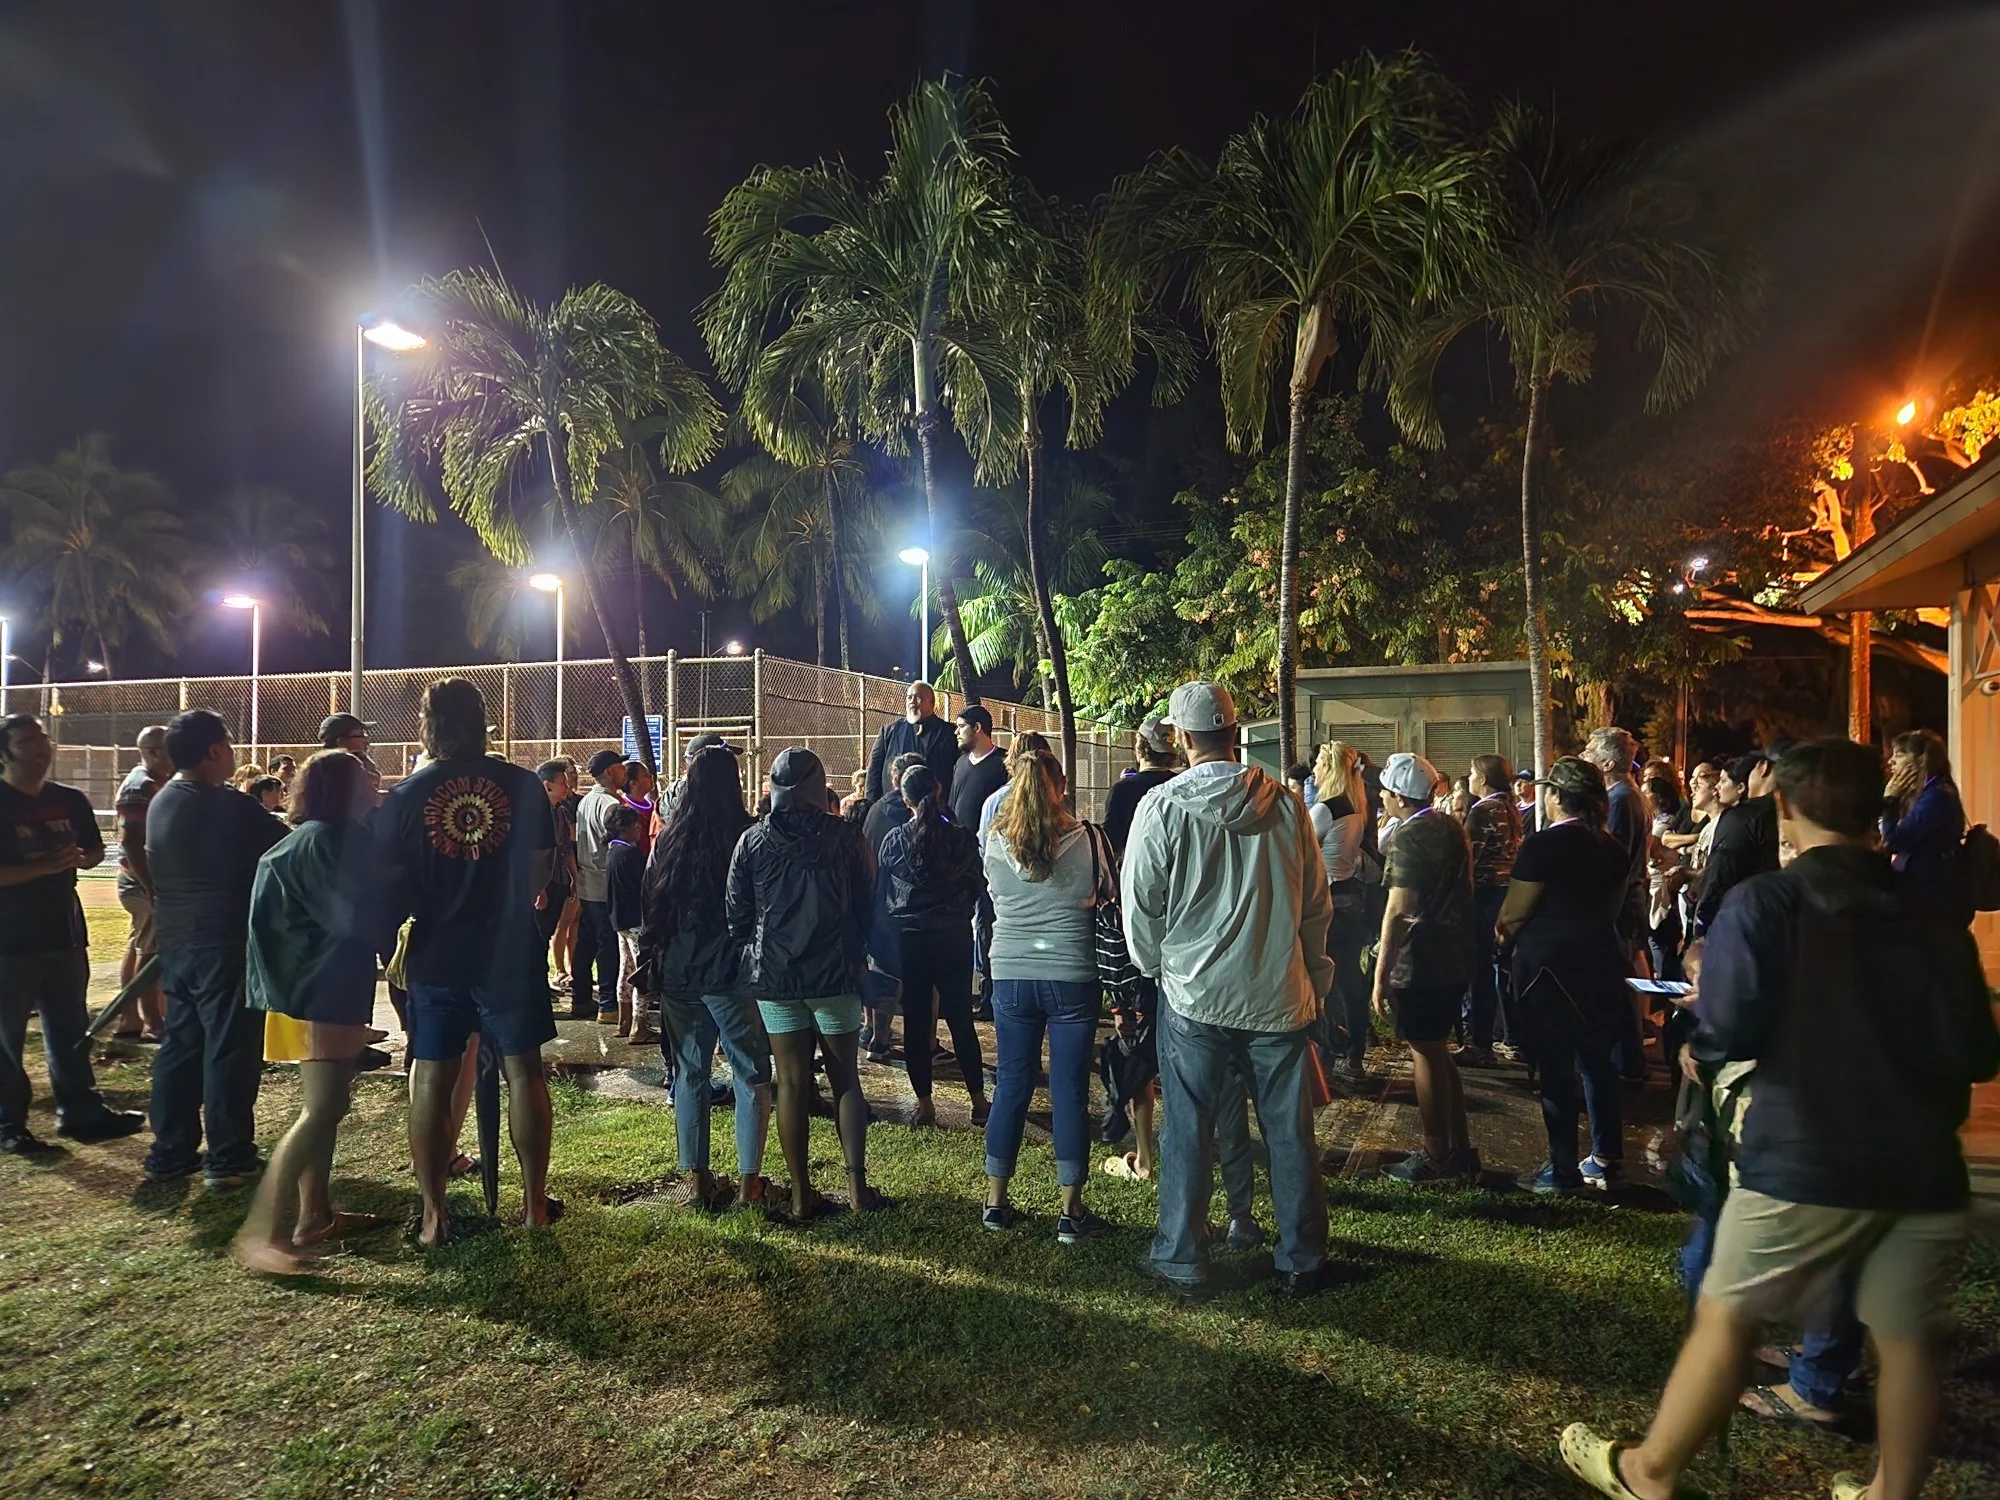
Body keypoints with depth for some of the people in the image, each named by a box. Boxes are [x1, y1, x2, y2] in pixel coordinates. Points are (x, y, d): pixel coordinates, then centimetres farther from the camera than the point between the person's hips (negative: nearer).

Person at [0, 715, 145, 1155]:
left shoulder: (70, 800, 6)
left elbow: (96, 850, 14)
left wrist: (79, 857, -7)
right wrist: (43, 866, -26)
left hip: (65, 932, 6)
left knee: (70, 1027, 13)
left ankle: (80, 1111, 23)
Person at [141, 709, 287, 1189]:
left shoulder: (161, 802, 10)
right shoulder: (229, 806, -16)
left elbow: (153, 866, 21)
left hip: (175, 941, 8)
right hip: (225, 943, -8)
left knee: (181, 1043, 15)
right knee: (229, 1047, -1)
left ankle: (169, 1151, 22)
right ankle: (228, 1159, 4)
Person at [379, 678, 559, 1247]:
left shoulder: (403, 798, -7)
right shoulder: (524, 785, -6)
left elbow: (390, 887, -2)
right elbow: (542, 872, 1)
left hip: (436, 959, 0)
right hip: (511, 953, 0)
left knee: (432, 1081, 9)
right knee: (523, 1071, 10)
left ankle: (434, 1215, 16)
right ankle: (534, 1201, 19)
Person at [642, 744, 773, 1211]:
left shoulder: (668, 841, 2)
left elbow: (652, 905, 8)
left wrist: (655, 960, 17)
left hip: (677, 972, 4)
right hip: (732, 970, -4)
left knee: (689, 1073, 13)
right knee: (751, 1075, 6)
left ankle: (696, 1178, 17)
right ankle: (749, 1180, 7)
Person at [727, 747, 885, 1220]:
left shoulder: (753, 840, 0)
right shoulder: (844, 835, -5)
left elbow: (736, 913, 4)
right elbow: (867, 903, 1)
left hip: (773, 977, 1)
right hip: (835, 974, -1)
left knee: (792, 1083, 8)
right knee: (845, 1079, 10)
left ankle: (801, 1194, 14)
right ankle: (857, 1185, 11)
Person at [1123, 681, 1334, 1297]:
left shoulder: (1162, 806, -11)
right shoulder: (1285, 805, -4)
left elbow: (1140, 904, -6)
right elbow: (1317, 905, 4)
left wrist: (1156, 967, 12)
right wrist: (1314, 979, 17)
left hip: (1195, 997, -2)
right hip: (1281, 997, 2)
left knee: (1189, 1131, 11)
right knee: (1290, 1133, 14)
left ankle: (1181, 1258, 24)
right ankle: (1301, 1262, 27)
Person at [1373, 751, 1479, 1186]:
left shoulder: (1408, 839, -18)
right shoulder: (1452, 829, 10)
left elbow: (1399, 910, -21)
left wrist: (1381, 972, -17)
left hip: (1419, 961, -9)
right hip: (1455, 955, 9)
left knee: (1427, 1056, 2)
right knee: (1438, 1053, 18)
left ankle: (1436, 1158, 13)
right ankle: (1460, 1151, 26)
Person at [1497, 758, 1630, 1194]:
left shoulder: (1542, 845, -16)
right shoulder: (1612, 848, 6)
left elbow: (1513, 913, -14)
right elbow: (1613, 907, 16)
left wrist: (1505, 934, 6)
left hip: (1548, 962, -7)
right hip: (1600, 958, 7)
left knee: (1554, 1067, 2)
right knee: (1597, 1060, 16)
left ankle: (1564, 1170, 10)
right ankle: (1607, 1159, 25)